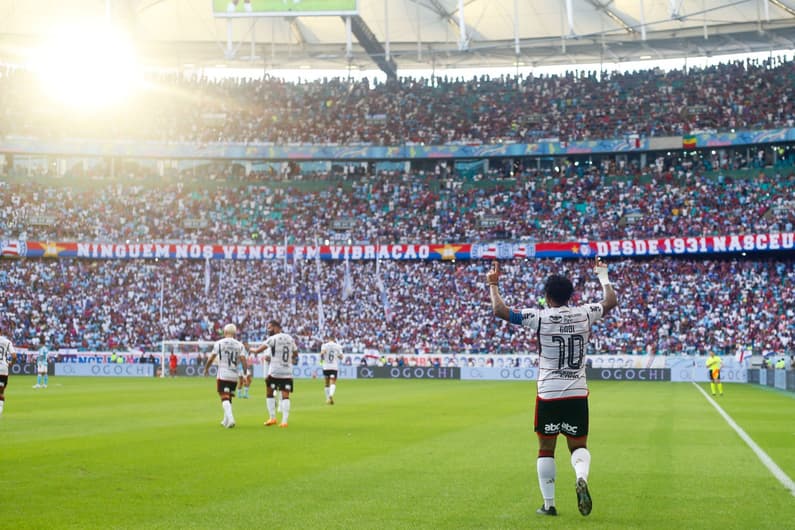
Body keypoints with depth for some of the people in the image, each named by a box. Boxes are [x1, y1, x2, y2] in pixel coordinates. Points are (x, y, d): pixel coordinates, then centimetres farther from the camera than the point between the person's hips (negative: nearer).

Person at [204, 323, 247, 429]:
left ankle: (230, 419, -25)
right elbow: (243, 359, -5)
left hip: (222, 375, -3)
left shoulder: (219, 343, -1)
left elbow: (211, 358, 0)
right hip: (234, 376, 3)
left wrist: (206, 369, 15)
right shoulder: (239, 345, 5)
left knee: (224, 397, -6)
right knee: (229, 398, 18)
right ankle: (226, 421, 25)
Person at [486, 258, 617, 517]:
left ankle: (548, 504, 12)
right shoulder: (584, 314, 1)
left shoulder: (539, 317, -8)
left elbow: (500, 310, -9)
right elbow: (611, 301, 19)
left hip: (548, 394, -2)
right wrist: (603, 276, 34)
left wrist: (493, 284, 6)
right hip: (578, 394, 2)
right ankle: (581, 478, -19)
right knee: (579, 445, 12)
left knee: (546, 448, 10)